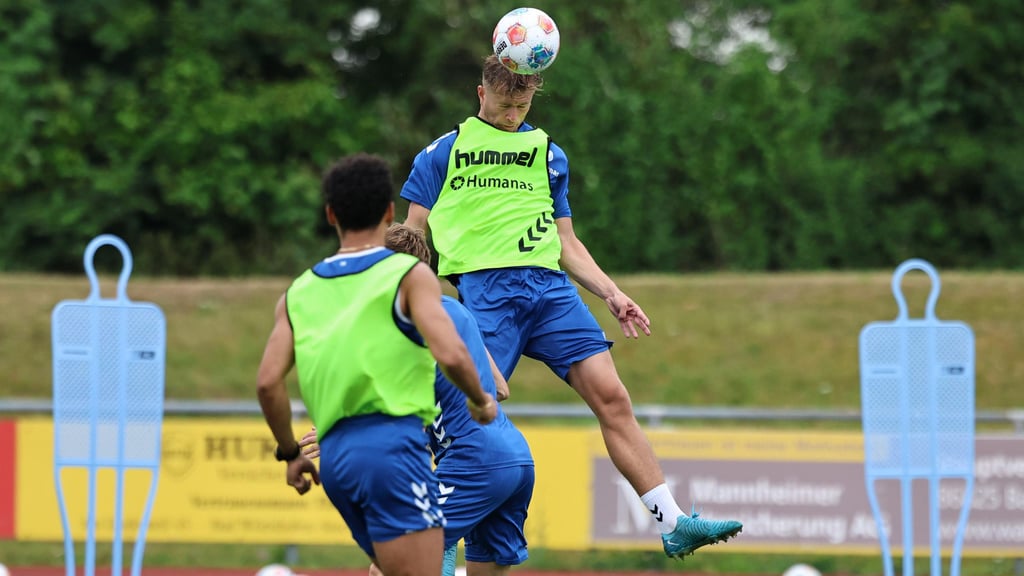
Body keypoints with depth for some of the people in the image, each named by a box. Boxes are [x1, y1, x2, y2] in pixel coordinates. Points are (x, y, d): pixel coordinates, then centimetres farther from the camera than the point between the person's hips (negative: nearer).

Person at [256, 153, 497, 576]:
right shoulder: (409, 275, 1)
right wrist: (480, 401, 8)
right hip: (390, 442, -6)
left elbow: (268, 382, 6)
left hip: (334, 454, 7)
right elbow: (450, 355, -12)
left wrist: (289, 453, 20)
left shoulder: (299, 292, 16)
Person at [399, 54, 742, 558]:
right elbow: (412, 234, 11)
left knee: (611, 397, -7)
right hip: (484, 287, -3)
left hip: (552, 289, 4)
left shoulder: (549, 155, 23)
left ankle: (673, 524, -7)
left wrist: (611, 294, 12)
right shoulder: (444, 152, 13)